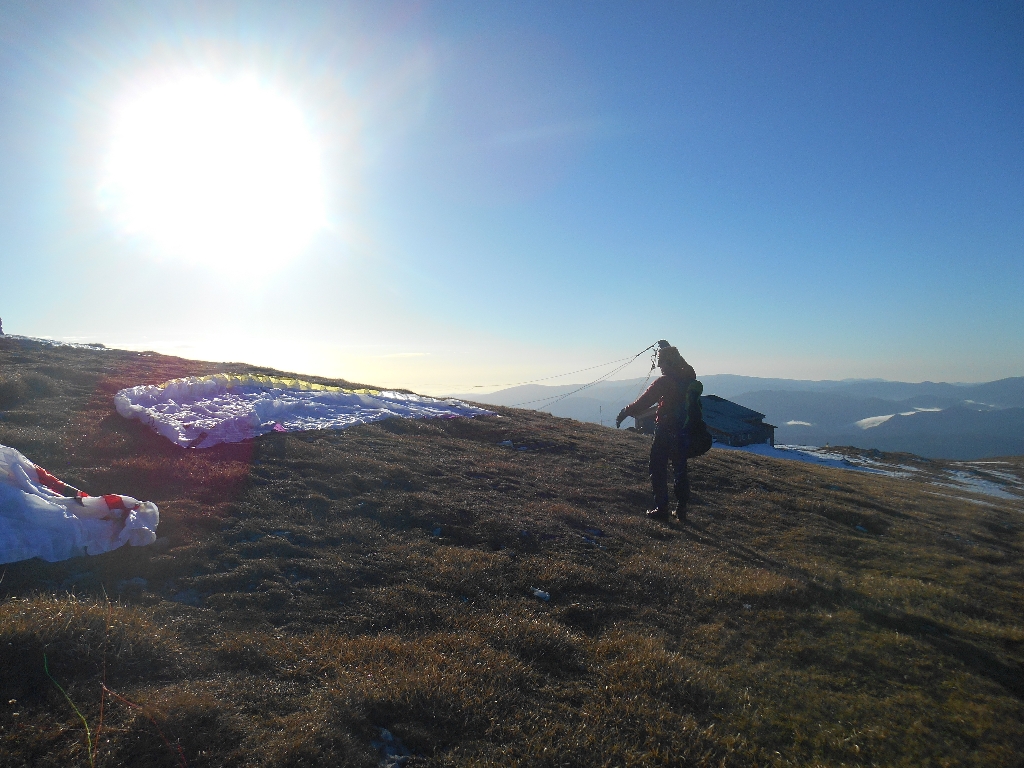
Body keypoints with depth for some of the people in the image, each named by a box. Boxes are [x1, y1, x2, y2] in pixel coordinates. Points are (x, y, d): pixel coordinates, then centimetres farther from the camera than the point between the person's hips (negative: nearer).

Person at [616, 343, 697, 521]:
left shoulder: (664, 381, -17)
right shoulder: (689, 376, 3)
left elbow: (643, 401, -18)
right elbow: (682, 364, 26)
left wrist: (625, 412, -9)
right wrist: (668, 349, 35)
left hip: (665, 432, -6)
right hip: (685, 432, 7)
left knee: (658, 470, 5)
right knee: (680, 470, 14)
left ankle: (661, 507, 4)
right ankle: (681, 509, 18)